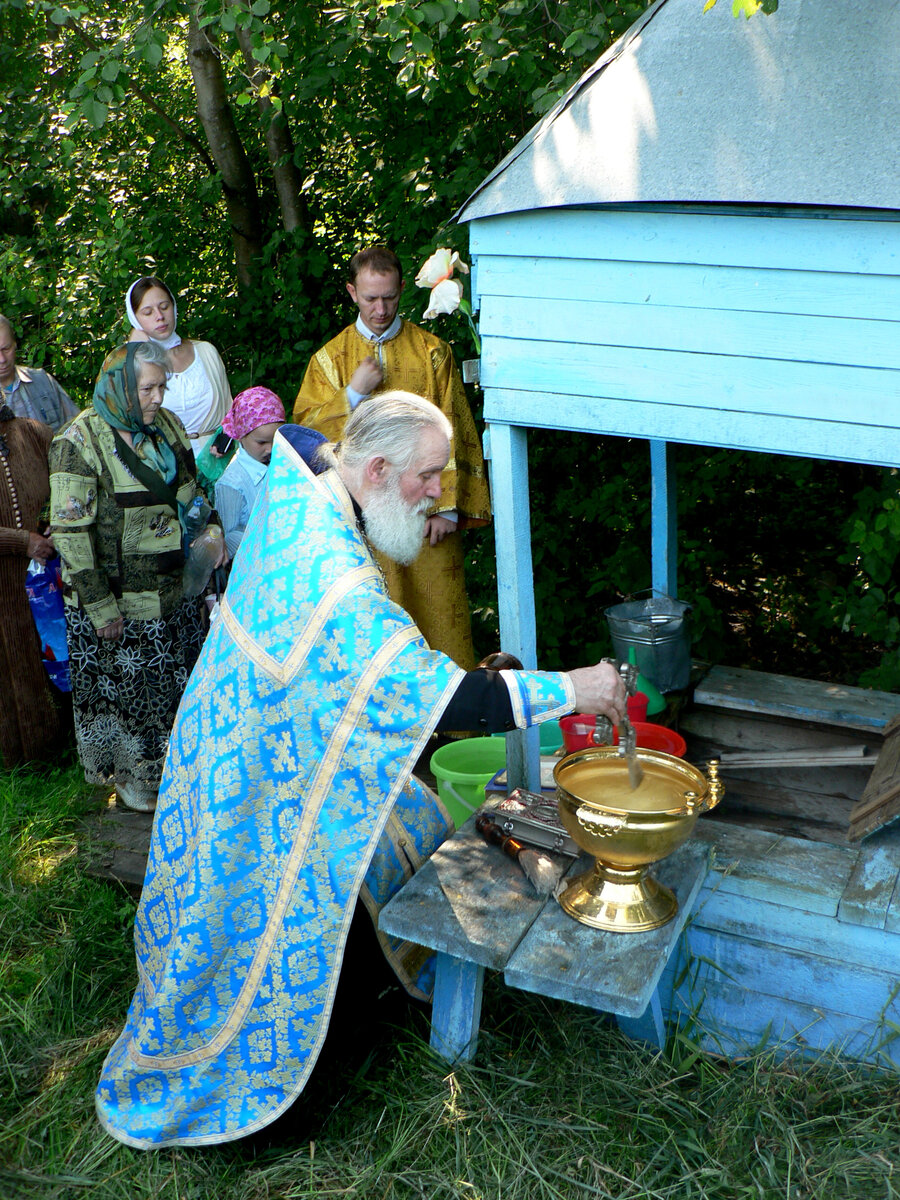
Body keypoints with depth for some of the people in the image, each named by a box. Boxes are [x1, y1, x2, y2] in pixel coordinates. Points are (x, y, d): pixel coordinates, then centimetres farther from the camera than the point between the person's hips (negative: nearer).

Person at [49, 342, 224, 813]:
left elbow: (191, 492, 16)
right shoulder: (79, 442, -17)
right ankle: (128, 772, 29)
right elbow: (70, 532, -18)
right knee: (123, 683, 10)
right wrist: (100, 607, -19)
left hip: (175, 590, 6)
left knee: (174, 677, 18)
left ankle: (170, 756, 38)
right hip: (119, 599, -6)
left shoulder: (166, 425, 4)